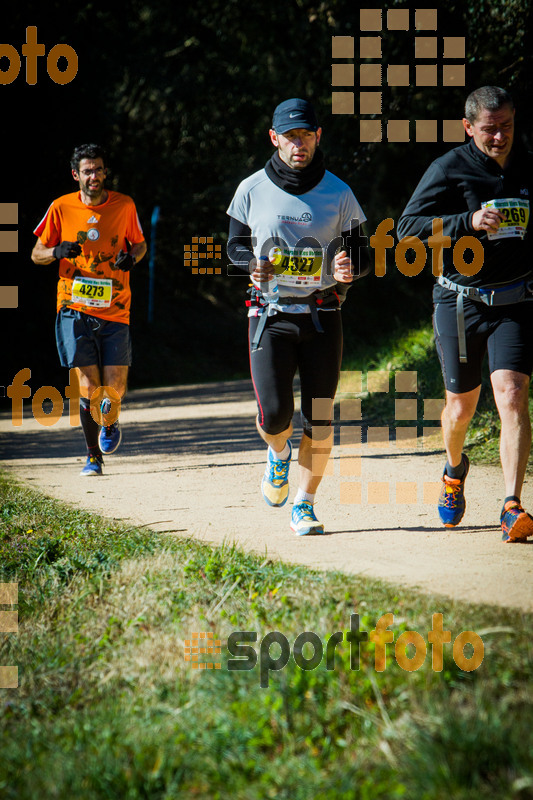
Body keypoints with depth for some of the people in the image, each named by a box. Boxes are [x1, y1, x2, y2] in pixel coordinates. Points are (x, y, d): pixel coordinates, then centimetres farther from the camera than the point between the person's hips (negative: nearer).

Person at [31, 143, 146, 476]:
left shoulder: (125, 206, 1)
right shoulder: (62, 208, 0)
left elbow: (140, 245, 16)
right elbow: (36, 254, 8)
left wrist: (131, 257, -7)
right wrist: (57, 251, -15)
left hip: (115, 311, 1)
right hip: (75, 310, -1)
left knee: (114, 390, -4)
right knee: (88, 386, -8)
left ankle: (110, 423, 32)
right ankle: (94, 456, 7)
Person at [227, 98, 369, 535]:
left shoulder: (338, 194, 1)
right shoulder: (252, 190, 1)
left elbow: (359, 251, 7)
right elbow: (236, 243, 12)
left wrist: (349, 268, -17)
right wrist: (251, 264, -11)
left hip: (322, 318, 1)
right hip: (270, 317, -1)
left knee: (319, 421, -1)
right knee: (274, 415, -12)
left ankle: (303, 506, 14)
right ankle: (279, 451, 24)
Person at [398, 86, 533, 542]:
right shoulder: (450, 170, -8)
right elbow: (409, 227, -17)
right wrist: (469, 222, -29)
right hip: (461, 302, -1)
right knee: (462, 406, 11)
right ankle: (455, 470, 45)